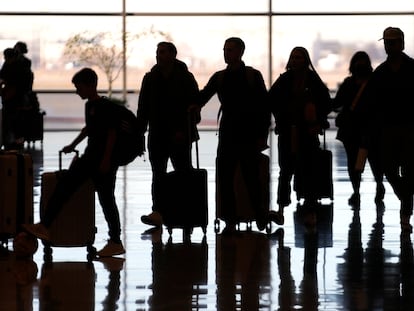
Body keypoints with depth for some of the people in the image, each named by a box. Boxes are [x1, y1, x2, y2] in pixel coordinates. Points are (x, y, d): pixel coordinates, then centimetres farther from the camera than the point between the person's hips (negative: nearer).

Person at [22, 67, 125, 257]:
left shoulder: (105, 106, -15)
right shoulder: (89, 105, 12)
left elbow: (112, 133, -18)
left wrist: (106, 160, -21)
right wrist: (73, 145, 27)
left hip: (105, 160, -9)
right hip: (90, 156, 9)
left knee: (106, 199, -4)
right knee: (64, 185, 1)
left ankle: (115, 242, 5)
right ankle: (44, 226, 0)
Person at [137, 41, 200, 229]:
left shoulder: (185, 78, -3)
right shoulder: (150, 78, 9)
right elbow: (143, 108, 9)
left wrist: (184, 130, -14)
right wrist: (140, 132, 2)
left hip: (179, 136, -4)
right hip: (157, 135, 4)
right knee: (158, 176, 0)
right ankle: (158, 212, -4)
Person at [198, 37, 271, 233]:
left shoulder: (253, 76, 0)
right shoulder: (219, 77, 10)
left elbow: (264, 107, -2)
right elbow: (204, 96, 5)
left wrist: (262, 135, -8)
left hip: (250, 135, -3)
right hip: (228, 134, 3)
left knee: (252, 177, -1)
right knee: (224, 178, -2)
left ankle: (260, 213, 23)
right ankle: (230, 220, 5)